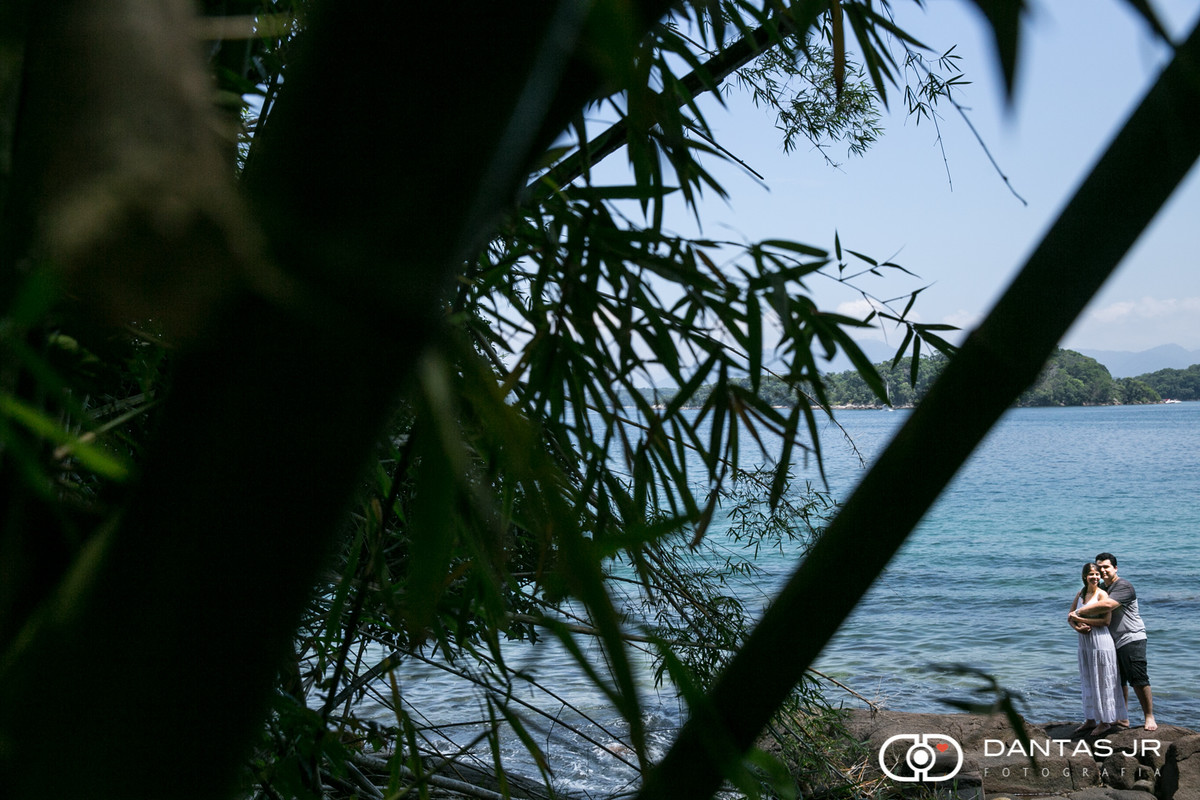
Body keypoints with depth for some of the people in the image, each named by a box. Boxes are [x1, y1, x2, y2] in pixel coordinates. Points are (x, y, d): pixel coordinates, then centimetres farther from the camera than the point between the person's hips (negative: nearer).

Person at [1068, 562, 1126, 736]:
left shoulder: (1102, 594, -10)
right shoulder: (1080, 593, 10)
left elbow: (1106, 620, -18)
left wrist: (1081, 619, -14)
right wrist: (1076, 626, -8)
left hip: (1100, 641, -7)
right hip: (1084, 642, 7)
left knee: (1102, 682, 0)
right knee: (1087, 682, 13)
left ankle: (1106, 721, 11)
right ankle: (1091, 720, 22)